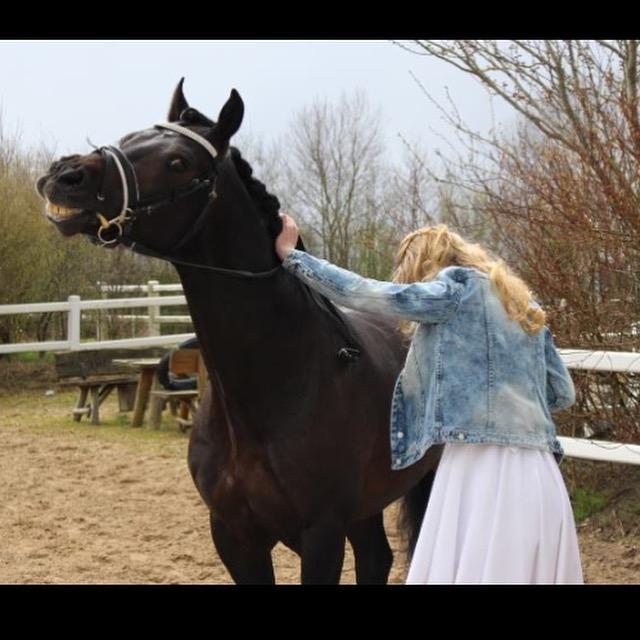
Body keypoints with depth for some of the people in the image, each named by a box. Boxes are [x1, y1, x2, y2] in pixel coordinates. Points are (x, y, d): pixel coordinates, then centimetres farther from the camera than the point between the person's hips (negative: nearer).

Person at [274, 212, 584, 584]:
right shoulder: (524, 305, 22)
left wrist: (291, 257, 8)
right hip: (535, 478, 8)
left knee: (468, 571, -6)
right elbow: (563, 394, 20)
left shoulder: (457, 287, 0)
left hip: (485, 471, -8)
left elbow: (366, 295, 0)